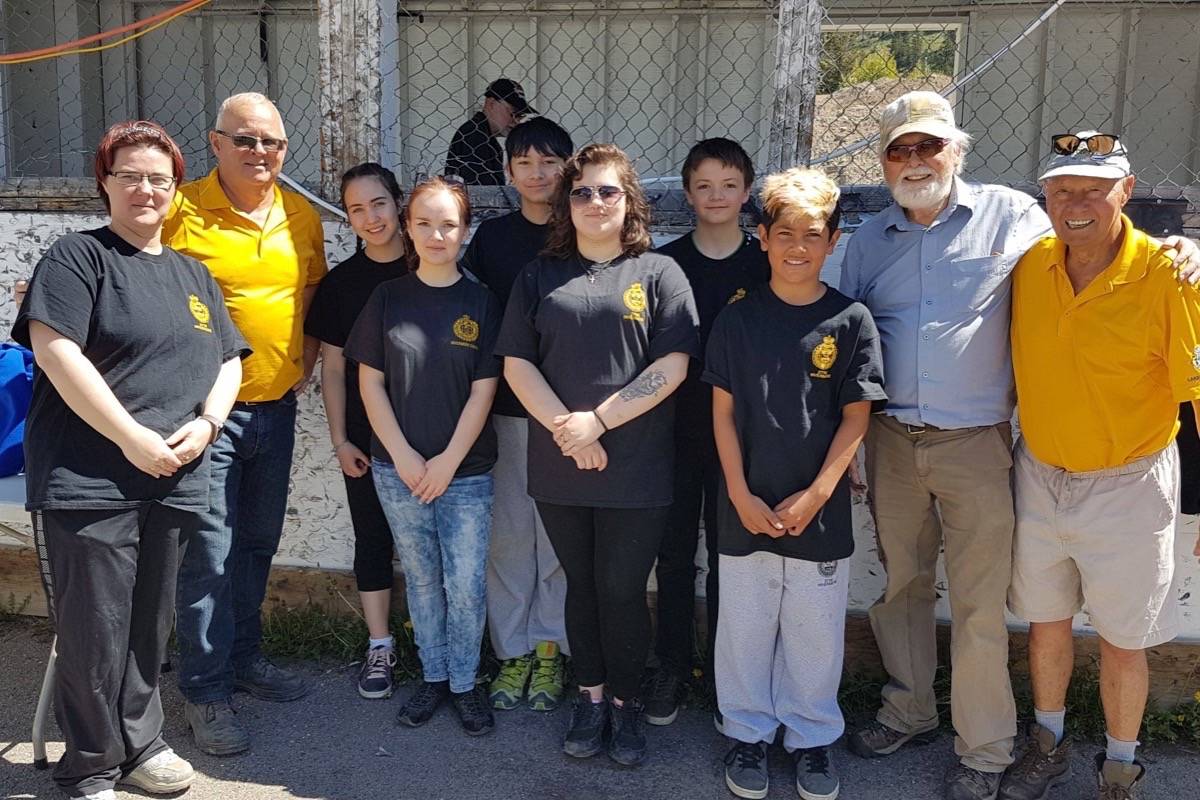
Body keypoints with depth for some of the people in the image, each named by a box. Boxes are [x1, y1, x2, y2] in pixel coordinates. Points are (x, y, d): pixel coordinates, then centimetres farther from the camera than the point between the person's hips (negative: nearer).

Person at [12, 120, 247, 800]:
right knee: (94, 630, 1)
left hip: (175, 480, 6)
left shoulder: (193, 274, 18)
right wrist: (131, 438, -16)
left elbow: (228, 360, 17)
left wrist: (206, 423, -3)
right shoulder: (77, 257, -2)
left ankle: (140, 742, 33)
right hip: (88, 481, -5)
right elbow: (55, 348, -14)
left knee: (151, 624, 15)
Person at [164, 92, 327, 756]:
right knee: (209, 553, -1)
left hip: (276, 406, 6)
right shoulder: (181, 212, -10)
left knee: (258, 543, 17)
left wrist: (306, 358, 7)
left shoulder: (302, 216, 7)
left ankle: (244, 656, 34)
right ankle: (205, 690, 14)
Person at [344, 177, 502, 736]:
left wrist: (448, 462, -9)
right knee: (421, 578, 12)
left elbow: (483, 391, -4)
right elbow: (370, 382, 1)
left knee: (466, 582, 2)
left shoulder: (481, 302, -2)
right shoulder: (388, 298, 1)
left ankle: (465, 683, 20)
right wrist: (402, 455, -7)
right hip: (398, 468, 1)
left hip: (465, 469, -1)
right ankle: (433, 677, 27)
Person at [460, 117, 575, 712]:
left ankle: (549, 649, 20)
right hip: (505, 407, 2)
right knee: (506, 531, 6)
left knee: (558, 531, 5)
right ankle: (512, 651, 20)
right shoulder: (492, 237, 6)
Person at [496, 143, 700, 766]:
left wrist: (599, 420, -14)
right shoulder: (541, 276, 8)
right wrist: (567, 430, -10)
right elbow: (516, 363, 2)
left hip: (636, 471, -2)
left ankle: (625, 701, 24)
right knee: (581, 586, 14)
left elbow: (673, 364, -7)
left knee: (623, 590, 5)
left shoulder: (658, 273, 2)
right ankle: (590, 694, 30)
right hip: (559, 468, 2)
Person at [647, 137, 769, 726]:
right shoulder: (664, 264, 2)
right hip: (675, 430, 1)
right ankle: (672, 667, 23)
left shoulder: (766, 265, 1)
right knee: (673, 554, 8)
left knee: (730, 555, 9)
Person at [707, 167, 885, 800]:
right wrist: (740, 494, -7)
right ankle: (747, 731, 31)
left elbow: (855, 417, -3)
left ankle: (811, 737, 31)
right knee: (745, 624, 12)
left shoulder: (850, 321, -4)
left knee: (814, 630, 12)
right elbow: (723, 411, 0)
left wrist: (815, 495, -10)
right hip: (747, 507, 1)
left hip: (819, 511, 0)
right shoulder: (738, 319, -1)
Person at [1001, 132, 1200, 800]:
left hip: (1128, 487, -4)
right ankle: (1049, 746, 40)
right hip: (1039, 476, 4)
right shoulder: (1030, 266, -4)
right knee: (1046, 620, 18)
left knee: (1123, 639, 11)